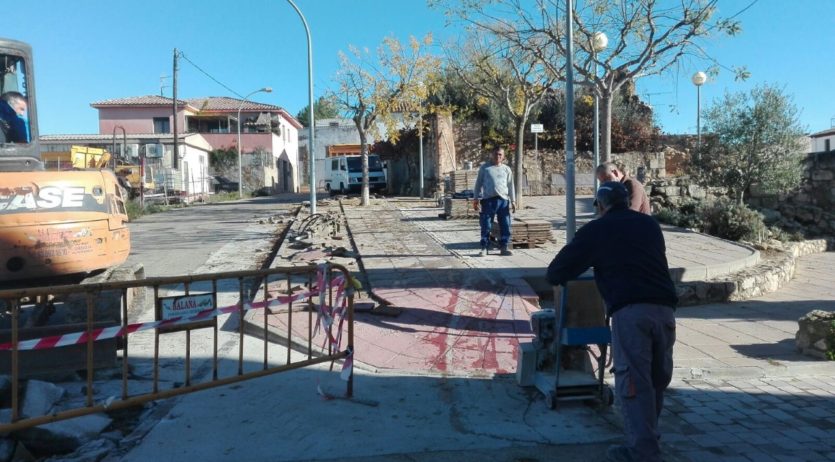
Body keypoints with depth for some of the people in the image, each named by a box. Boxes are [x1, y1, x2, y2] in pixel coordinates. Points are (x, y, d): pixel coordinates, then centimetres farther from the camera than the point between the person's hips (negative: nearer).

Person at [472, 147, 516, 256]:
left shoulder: (506, 169, 15)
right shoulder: (485, 167, 9)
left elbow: (510, 186, 14)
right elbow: (478, 183, 9)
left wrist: (513, 201, 7)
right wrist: (476, 198, 2)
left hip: (503, 200, 2)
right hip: (488, 199, -2)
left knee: (505, 226, 3)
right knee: (486, 226, -2)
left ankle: (504, 247, 12)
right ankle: (484, 248, 6)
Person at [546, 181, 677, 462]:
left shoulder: (596, 229, 9)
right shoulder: (650, 224, 23)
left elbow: (556, 272, 11)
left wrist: (557, 277, 34)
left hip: (630, 311, -5)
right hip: (664, 309, 5)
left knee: (633, 381, -1)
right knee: (657, 379, 18)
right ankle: (647, 437, 29)